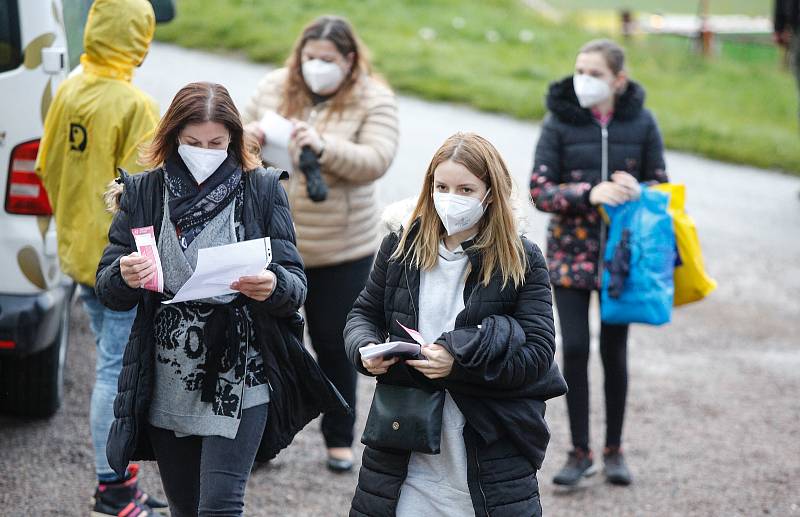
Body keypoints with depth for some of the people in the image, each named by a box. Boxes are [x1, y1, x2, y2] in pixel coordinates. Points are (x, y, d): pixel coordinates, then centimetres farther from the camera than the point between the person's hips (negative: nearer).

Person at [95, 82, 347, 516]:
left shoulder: (263, 191, 0)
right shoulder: (143, 192, 4)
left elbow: (296, 284, -4)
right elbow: (108, 291, 2)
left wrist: (273, 286, -28)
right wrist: (125, 277, -22)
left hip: (238, 378, -3)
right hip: (166, 387, 3)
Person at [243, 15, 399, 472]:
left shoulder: (373, 101, -8)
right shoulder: (274, 88, 3)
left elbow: (375, 161, -19)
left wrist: (324, 147, -34)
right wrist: (247, 137, -13)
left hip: (341, 250, -3)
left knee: (334, 346, 8)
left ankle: (340, 439, 24)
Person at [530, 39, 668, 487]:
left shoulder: (641, 123, -2)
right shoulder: (559, 123, -4)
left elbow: (660, 185, 5)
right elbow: (539, 190, -8)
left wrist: (636, 191, -19)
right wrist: (589, 193, -24)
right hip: (570, 252, 0)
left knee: (614, 350, 7)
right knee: (575, 349, -2)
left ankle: (614, 450, 22)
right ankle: (580, 452, 11)